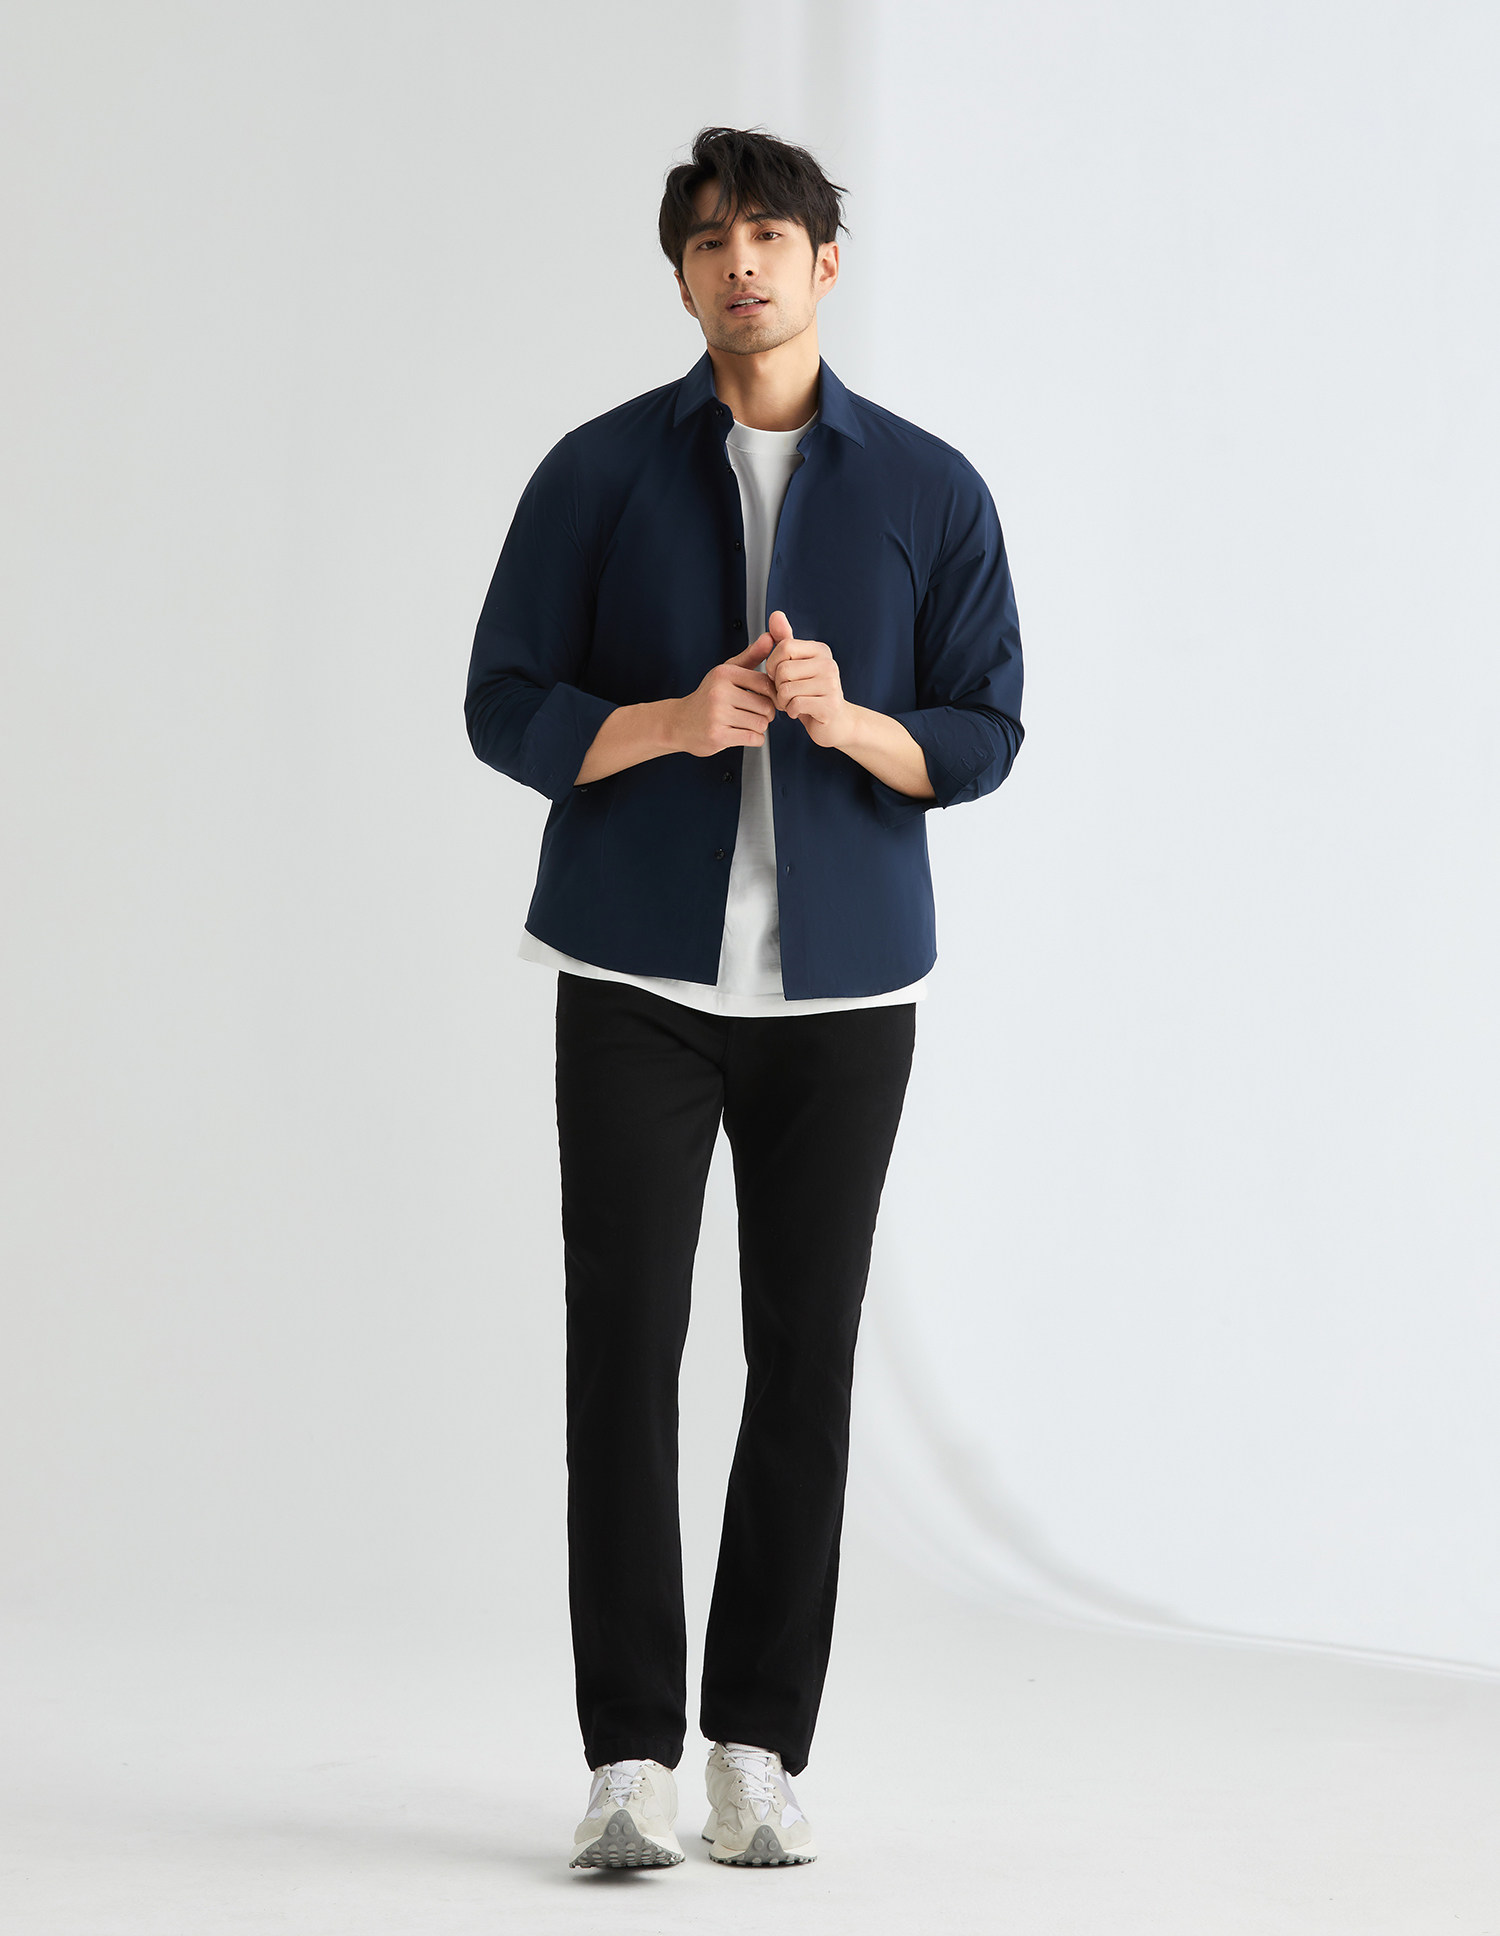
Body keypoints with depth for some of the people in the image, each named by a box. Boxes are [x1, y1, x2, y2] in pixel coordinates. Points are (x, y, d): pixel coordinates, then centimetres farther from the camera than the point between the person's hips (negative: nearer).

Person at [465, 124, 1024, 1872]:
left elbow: (983, 737, 2)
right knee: (623, 1351, -4)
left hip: (845, 986, 1)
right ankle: (631, 1757, 1)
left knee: (805, 1361, 3)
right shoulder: (600, 473, 1)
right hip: (638, 982, -1)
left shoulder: (930, 491, 2)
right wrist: (677, 722, -18)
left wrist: (846, 720, -19)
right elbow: (506, 710, -1)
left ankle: (759, 1751, 11)